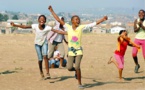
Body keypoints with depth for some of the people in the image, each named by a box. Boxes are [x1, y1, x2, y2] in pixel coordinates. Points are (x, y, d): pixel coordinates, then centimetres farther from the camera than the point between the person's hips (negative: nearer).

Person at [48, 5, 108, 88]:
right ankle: (76, 70, 31)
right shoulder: (68, 27, -1)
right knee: (69, 68, -6)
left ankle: (80, 83, 5)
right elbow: (58, 19, 1)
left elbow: (94, 24, -7)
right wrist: (51, 11, 0)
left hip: (79, 50, -2)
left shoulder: (81, 27, -4)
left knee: (77, 67, -12)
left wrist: (103, 19, -15)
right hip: (71, 51, 2)